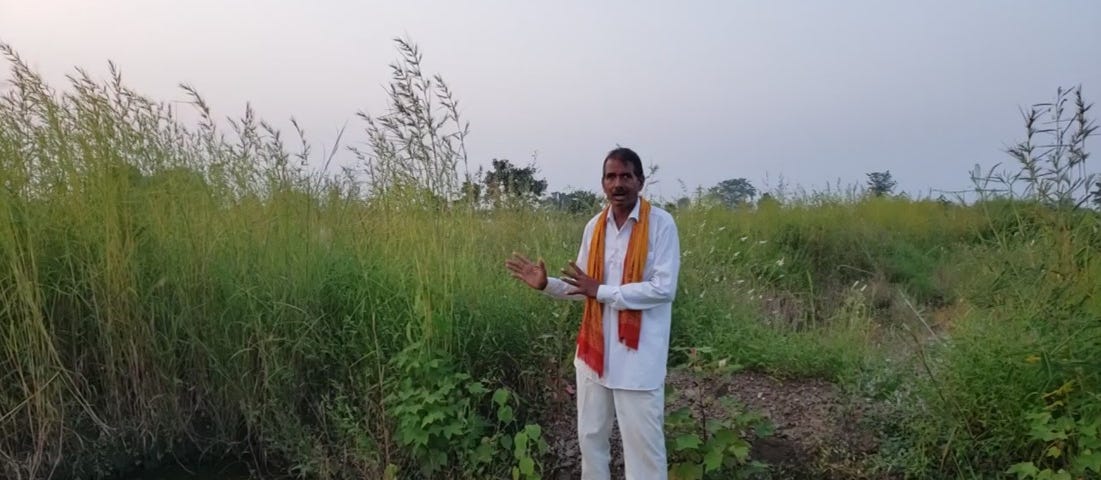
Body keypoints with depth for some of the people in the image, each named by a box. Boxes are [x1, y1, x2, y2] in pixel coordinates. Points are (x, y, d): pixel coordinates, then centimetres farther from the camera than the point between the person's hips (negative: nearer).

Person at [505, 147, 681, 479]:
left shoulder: (660, 223, -10)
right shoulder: (595, 227, 7)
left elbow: (664, 289, -17)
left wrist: (602, 291, -19)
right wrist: (547, 284, -3)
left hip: (638, 355, -5)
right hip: (595, 350, 6)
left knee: (643, 444, 4)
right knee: (591, 437, 18)